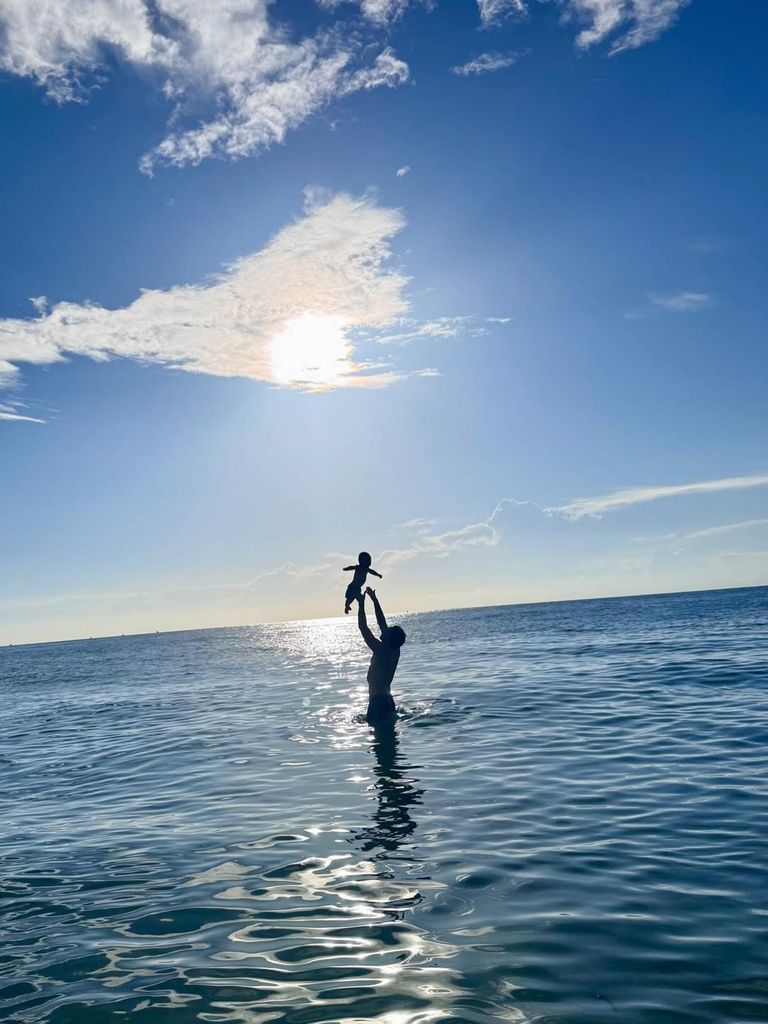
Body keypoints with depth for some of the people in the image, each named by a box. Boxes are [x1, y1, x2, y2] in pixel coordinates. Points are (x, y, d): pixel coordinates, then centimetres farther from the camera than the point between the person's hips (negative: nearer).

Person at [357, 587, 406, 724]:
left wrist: (361, 603, -9)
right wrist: (374, 600, 14)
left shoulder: (382, 651, -19)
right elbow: (382, 623, 11)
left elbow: (363, 628, -16)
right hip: (387, 700, 9)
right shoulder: (395, 650, 4)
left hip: (378, 703, -9)